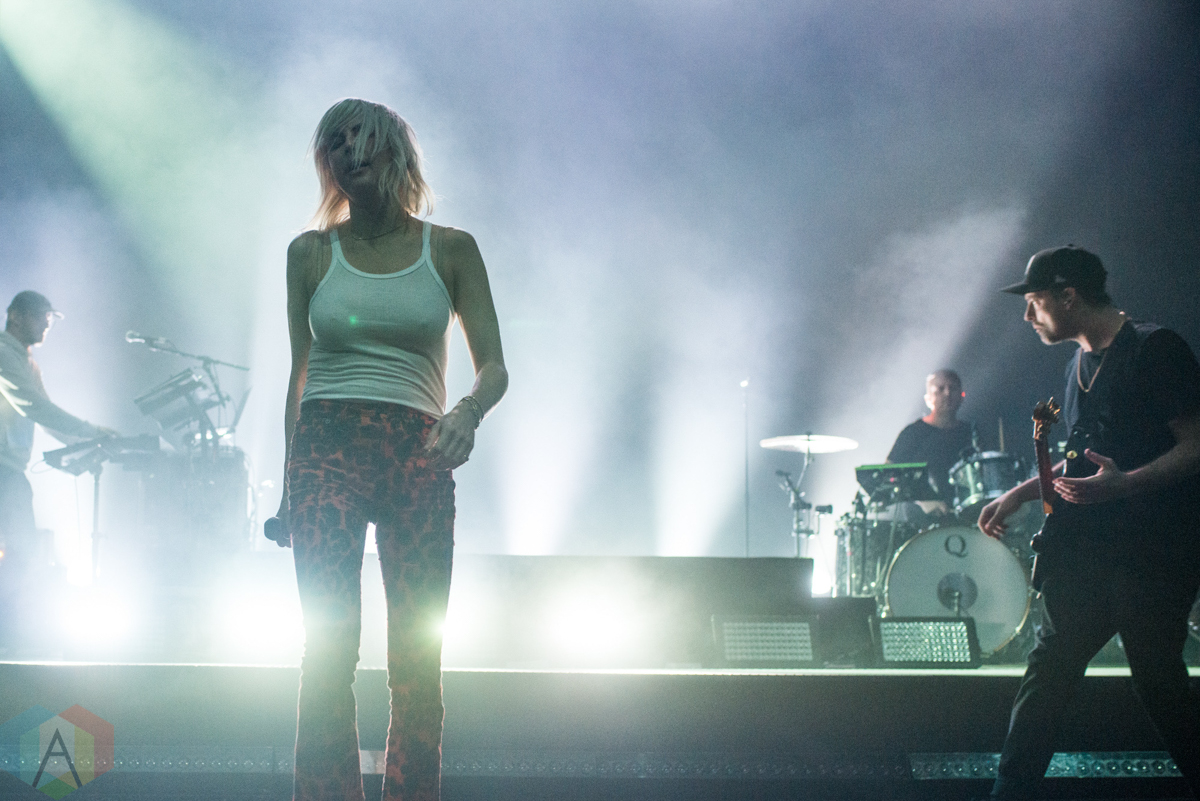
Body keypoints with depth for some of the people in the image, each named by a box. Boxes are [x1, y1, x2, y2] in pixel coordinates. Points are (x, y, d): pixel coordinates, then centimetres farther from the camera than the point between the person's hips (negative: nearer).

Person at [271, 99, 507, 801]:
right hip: (327, 445, 0)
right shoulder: (311, 252, 11)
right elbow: (300, 371, 16)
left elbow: (494, 367, 4)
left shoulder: (450, 250, 8)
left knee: (419, 662, -2)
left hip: (418, 454, 0)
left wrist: (468, 412, -19)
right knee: (329, 647, -12)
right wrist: (288, 485, 14)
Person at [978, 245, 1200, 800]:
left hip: (1151, 556, -8)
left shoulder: (1155, 350, -10)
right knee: (1047, 669, 4)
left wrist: (1124, 484, -26)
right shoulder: (1080, 365, 16)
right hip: (1084, 556, 8)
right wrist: (1020, 493, 18)